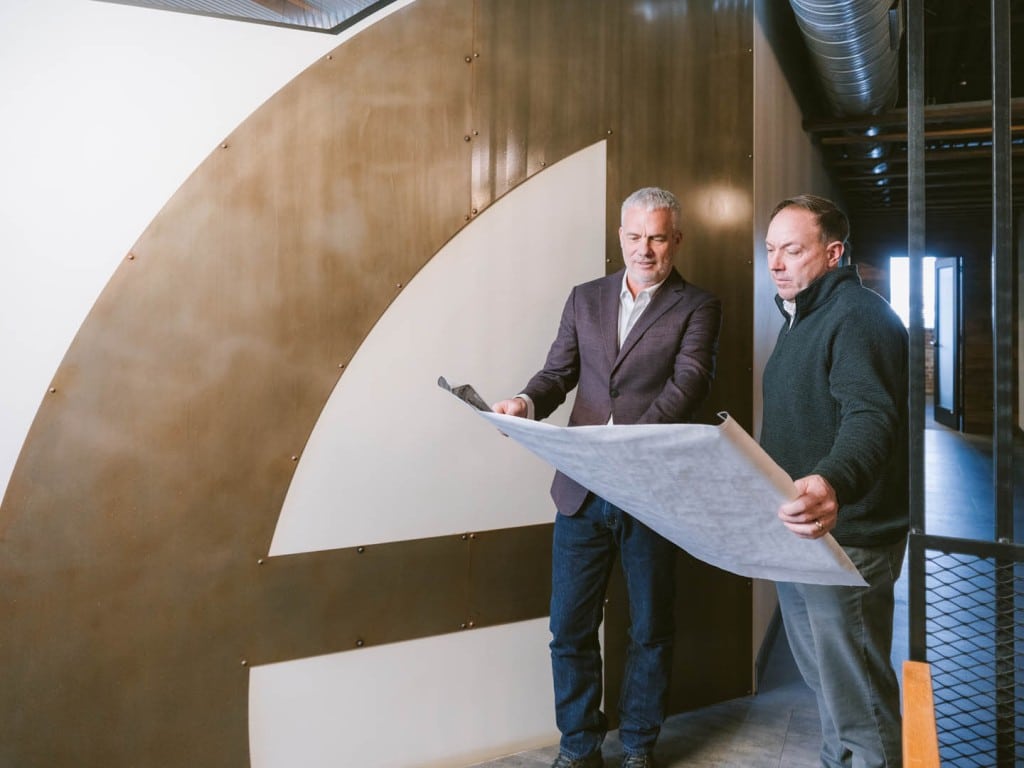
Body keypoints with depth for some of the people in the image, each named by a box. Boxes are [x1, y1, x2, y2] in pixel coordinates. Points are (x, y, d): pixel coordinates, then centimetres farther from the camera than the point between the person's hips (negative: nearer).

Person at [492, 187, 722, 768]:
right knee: (570, 627, 9)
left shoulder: (697, 307, -1)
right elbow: (559, 372, 9)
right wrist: (528, 402, -14)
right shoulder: (586, 299, 12)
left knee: (651, 629, 13)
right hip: (582, 490, 3)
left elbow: (688, 383, -14)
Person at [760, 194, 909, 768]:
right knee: (825, 682, 22)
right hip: (797, 533, 10)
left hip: (846, 540, -10)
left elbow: (869, 417, -34)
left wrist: (833, 484, -52)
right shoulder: (801, 318, 15)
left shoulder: (859, 316, -17)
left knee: (859, 699, 1)